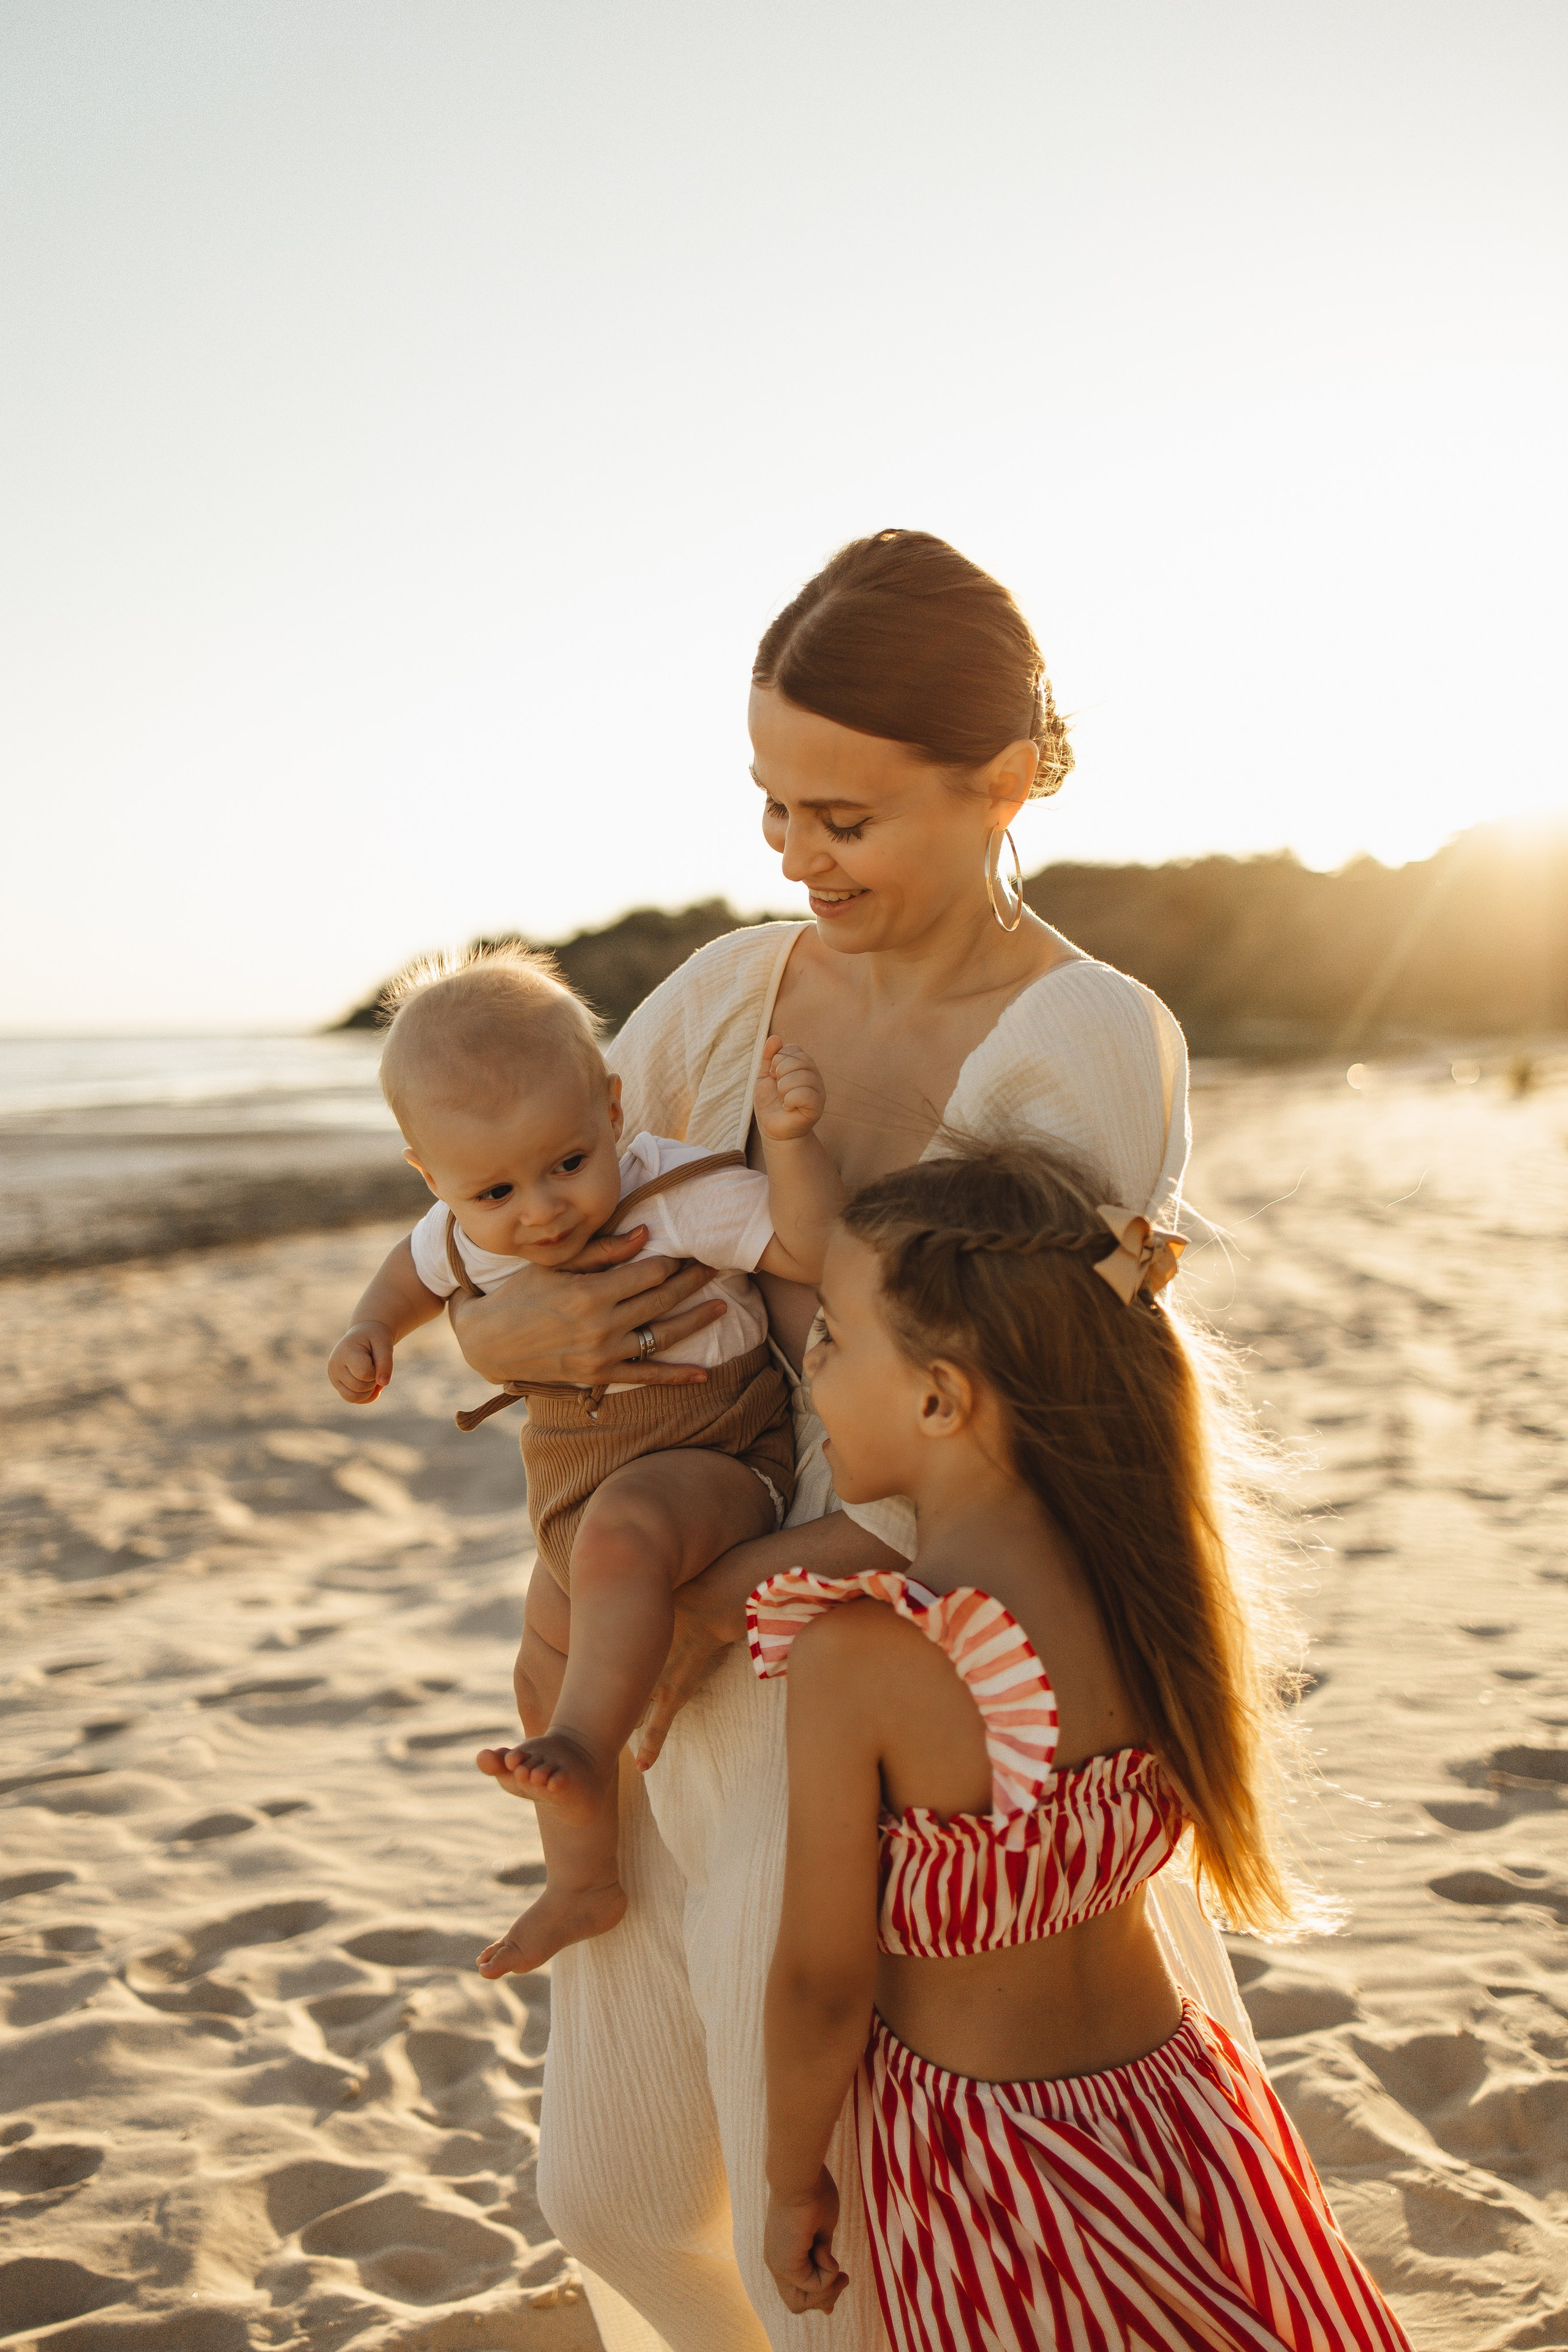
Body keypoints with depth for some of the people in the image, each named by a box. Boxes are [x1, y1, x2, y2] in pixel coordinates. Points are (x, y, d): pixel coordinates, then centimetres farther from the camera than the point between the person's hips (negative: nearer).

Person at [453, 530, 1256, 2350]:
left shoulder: (1091, 1044, -14)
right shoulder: (736, 992, 2)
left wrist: (727, 1598, -19)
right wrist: (507, 1333, -17)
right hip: (694, 1669, 6)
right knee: (620, 2195, 20)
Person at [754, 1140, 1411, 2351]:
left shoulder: (859, 1660, -27)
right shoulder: (1159, 1568, -10)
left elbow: (823, 1985, -15)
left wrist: (792, 2184, 2)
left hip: (991, 2178, -5)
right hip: (1184, 2117, 5)